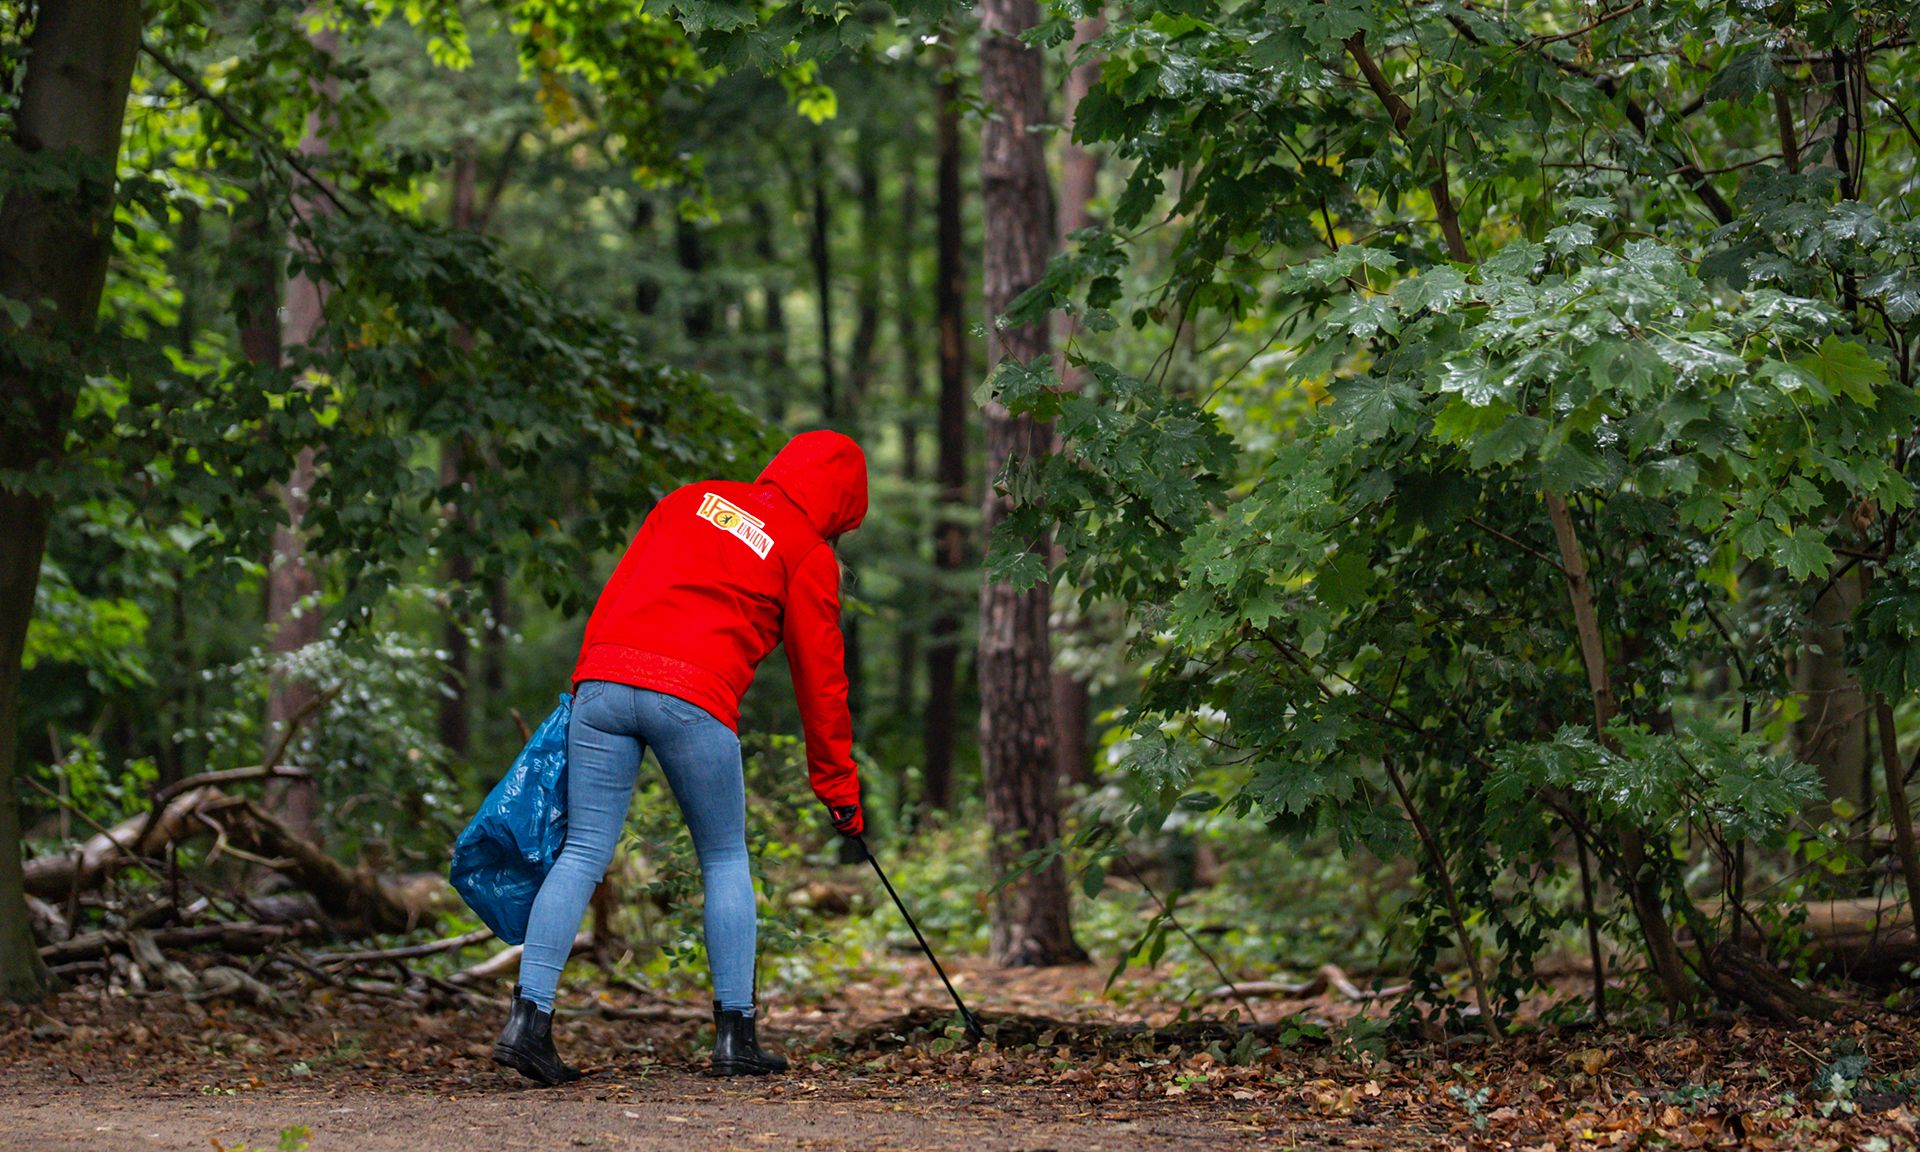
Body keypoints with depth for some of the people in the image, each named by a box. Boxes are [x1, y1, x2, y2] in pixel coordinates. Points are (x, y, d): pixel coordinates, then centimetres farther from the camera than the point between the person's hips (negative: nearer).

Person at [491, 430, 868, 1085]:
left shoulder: (692, 499, 23)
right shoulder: (810, 556, 10)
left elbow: (616, 591, 18)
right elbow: (821, 678, 13)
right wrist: (840, 790, 21)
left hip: (603, 677, 4)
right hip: (694, 698, -4)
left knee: (582, 854, 5)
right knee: (725, 861, 13)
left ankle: (528, 1018, -6)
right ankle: (735, 1039, 9)